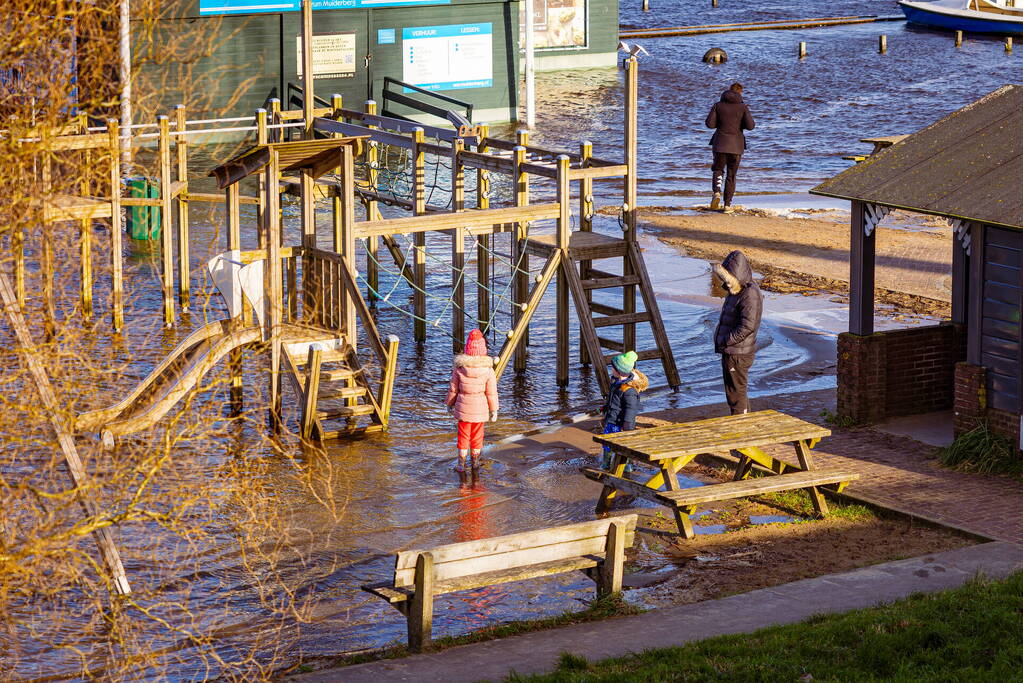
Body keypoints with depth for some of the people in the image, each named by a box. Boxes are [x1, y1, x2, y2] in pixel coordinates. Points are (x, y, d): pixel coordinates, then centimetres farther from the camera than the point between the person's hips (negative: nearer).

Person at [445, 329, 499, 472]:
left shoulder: (459, 368, -13)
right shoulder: (488, 369, -15)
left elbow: (453, 389, -3)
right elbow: (491, 392, -9)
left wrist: (450, 404, 13)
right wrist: (494, 410, 3)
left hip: (463, 407, 0)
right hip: (480, 408, 0)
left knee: (463, 435, 11)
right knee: (477, 435, 16)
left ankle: (461, 464, 14)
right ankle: (475, 462, 28)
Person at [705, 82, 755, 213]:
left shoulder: (718, 105, 0)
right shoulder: (742, 107, -3)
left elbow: (710, 123, -6)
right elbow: (750, 126, -11)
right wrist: (740, 123, 10)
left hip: (720, 143, 0)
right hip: (736, 145, 0)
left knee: (717, 169, 18)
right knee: (731, 175, 11)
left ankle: (717, 192, -11)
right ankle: (727, 205, 10)